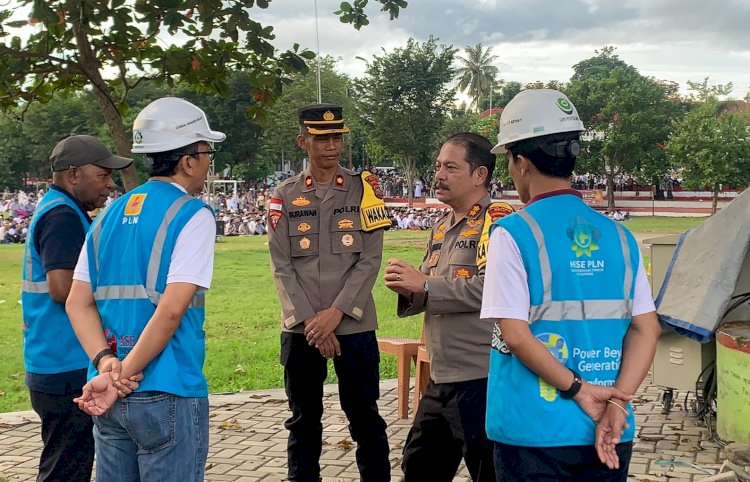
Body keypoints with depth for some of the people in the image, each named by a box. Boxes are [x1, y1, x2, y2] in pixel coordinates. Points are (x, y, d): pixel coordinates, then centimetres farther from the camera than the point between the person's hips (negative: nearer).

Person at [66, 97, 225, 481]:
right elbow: (171, 310, -19)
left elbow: (78, 304, 4)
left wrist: (108, 365, -7)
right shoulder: (193, 215, -10)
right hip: (167, 393, -7)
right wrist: (123, 378, -13)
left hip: (107, 397, 7)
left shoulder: (111, 214, 10)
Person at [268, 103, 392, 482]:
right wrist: (310, 321, -10)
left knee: (366, 421, 6)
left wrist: (336, 313, -12)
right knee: (303, 421, 10)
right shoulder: (284, 197, 5)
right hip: (301, 330, 1)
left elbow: (370, 260, -3)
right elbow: (281, 267, 0)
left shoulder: (364, 190, 3)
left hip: (355, 326, -1)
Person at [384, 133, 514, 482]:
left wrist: (425, 285, -17)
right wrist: (407, 288, -2)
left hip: (482, 379, -9)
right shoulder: (441, 227, 15)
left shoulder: (497, 220, -11)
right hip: (441, 378, 9)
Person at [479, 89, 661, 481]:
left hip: (534, 431, -4)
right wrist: (616, 403, -8)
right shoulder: (619, 236, 4)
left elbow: (515, 333, -16)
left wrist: (579, 389, -11)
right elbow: (646, 330, -1)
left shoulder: (513, 233, -11)